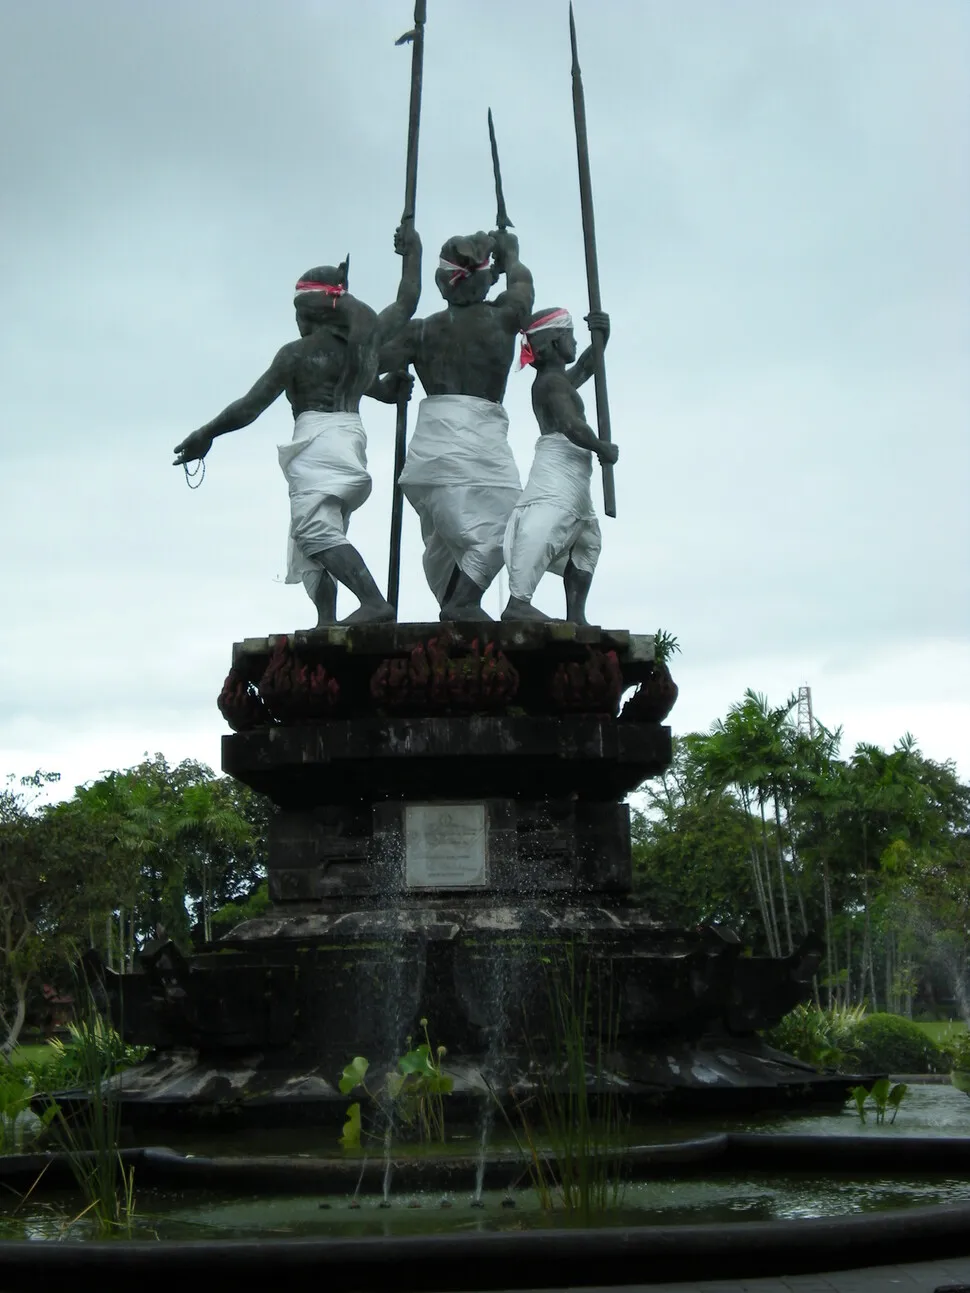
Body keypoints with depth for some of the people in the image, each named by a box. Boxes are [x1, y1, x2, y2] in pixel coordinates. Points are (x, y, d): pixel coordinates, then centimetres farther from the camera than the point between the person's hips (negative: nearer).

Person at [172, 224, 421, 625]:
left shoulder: (296, 353, 2)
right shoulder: (365, 337, 14)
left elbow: (250, 407, 0)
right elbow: (407, 302, 28)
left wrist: (205, 435, 10)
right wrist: (412, 252, 40)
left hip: (315, 439, -7)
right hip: (353, 439, 7)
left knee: (315, 531, -18)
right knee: (321, 532, 14)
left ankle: (374, 601, -37)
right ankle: (326, 620, 1)